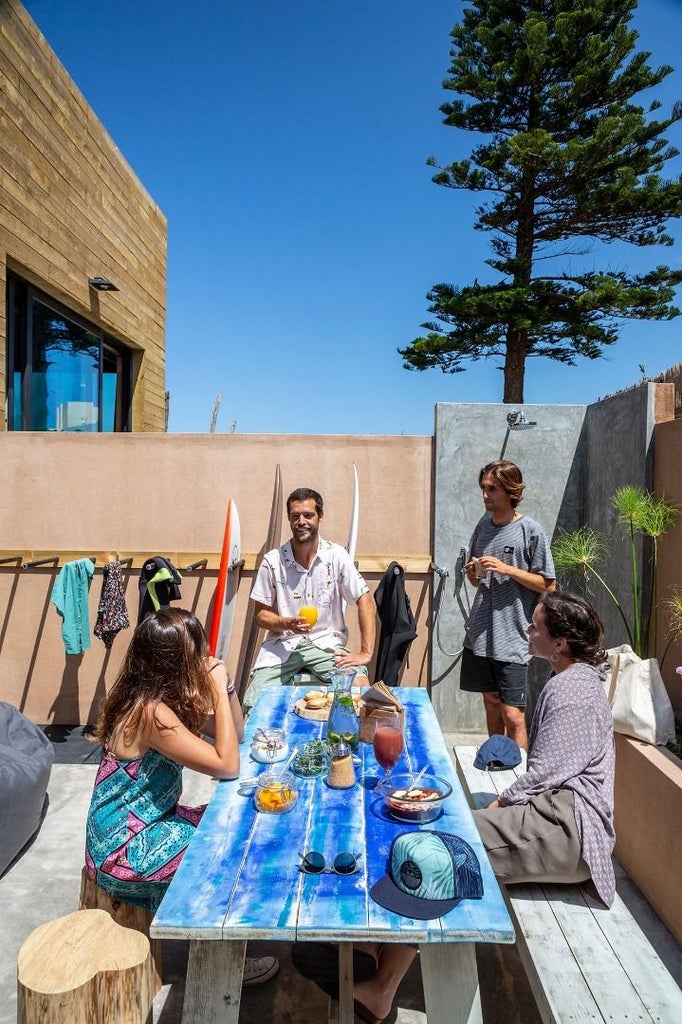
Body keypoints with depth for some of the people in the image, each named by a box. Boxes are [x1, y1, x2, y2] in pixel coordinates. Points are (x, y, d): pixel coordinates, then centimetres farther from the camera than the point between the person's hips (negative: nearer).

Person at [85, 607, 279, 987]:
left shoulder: (168, 698, -2)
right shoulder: (150, 711, -30)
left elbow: (235, 736, 6)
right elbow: (227, 766, -28)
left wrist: (225, 686, -9)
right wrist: (219, 691, -27)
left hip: (152, 823, 9)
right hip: (126, 850, -8)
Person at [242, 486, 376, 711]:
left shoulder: (336, 556, -7)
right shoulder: (272, 561, -4)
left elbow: (365, 601, -6)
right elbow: (261, 614, 3)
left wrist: (366, 653, -14)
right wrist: (287, 623, -18)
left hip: (326, 643, 0)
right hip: (282, 645, 1)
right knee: (253, 706, -18)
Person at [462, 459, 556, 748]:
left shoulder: (531, 531, -9)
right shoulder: (484, 525, 8)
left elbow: (548, 585, -8)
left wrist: (507, 569, -18)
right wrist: (473, 571, -5)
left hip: (512, 638, -6)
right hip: (480, 634, 6)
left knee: (513, 715, -5)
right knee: (491, 703, 18)